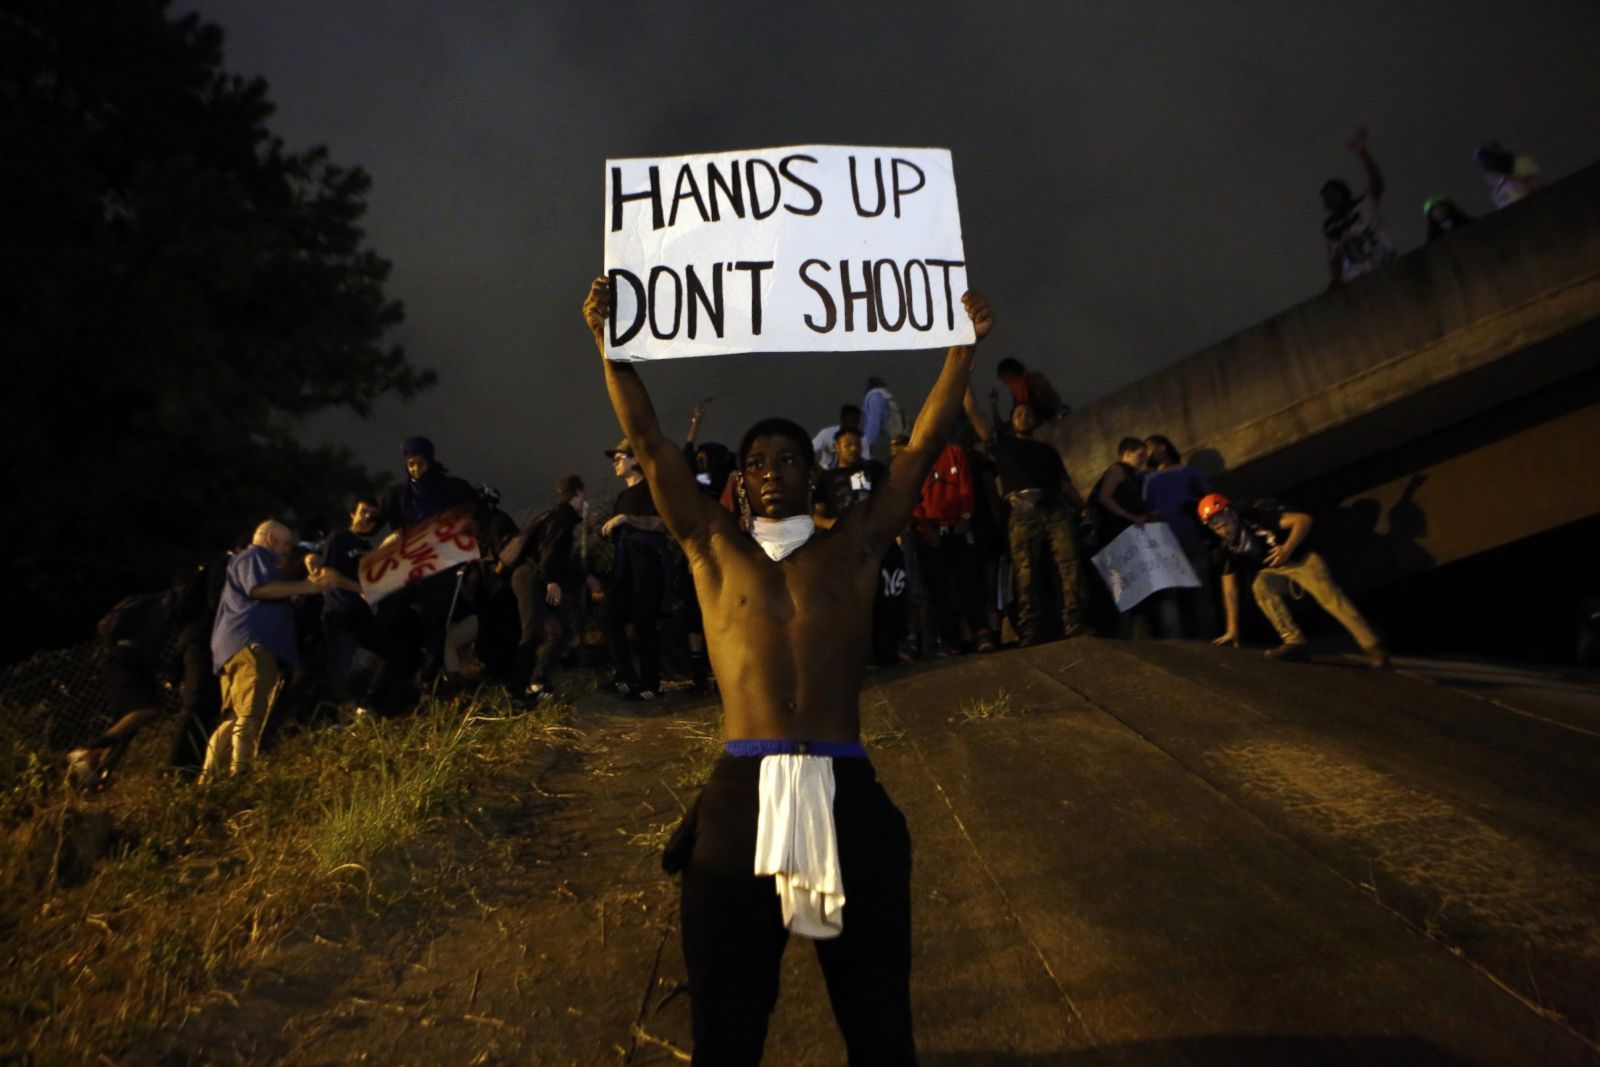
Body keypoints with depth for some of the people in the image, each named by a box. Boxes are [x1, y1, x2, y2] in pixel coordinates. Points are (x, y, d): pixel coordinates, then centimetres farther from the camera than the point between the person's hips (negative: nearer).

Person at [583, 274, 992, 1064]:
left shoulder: (855, 543, 10)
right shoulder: (713, 548, 10)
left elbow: (925, 445, 10)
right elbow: (650, 443, 8)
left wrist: (964, 343, 8)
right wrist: (609, 341, 6)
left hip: (848, 793, 1)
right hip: (742, 798, 0)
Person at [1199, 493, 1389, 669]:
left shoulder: (1258, 515, -21)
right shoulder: (1227, 546, -8)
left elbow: (1303, 520, -24)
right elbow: (1229, 587, -7)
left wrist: (1287, 548, -38)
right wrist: (1232, 630, -9)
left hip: (1300, 558, -3)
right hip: (1271, 570, 3)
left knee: (1328, 594, -27)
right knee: (1260, 586, -29)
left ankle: (1372, 646, -28)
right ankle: (1294, 642, -33)